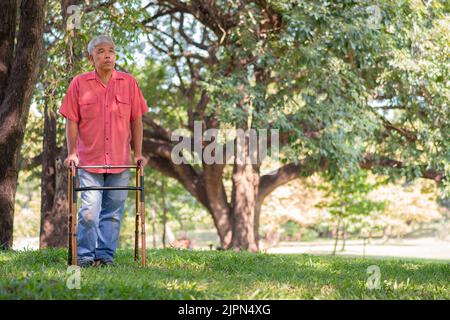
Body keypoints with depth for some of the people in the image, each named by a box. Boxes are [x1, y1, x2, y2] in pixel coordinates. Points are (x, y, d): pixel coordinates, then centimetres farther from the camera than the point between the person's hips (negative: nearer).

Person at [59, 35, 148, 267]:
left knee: (113, 212, 5)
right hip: (89, 160, -2)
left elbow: (136, 120, 8)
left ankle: (105, 255, 13)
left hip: (120, 161, 2)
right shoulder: (79, 83, 1)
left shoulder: (129, 83, 5)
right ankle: (85, 256, 4)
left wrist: (138, 153, 4)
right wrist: (72, 152, -2)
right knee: (89, 211, -7)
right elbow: (71, 120, 2)